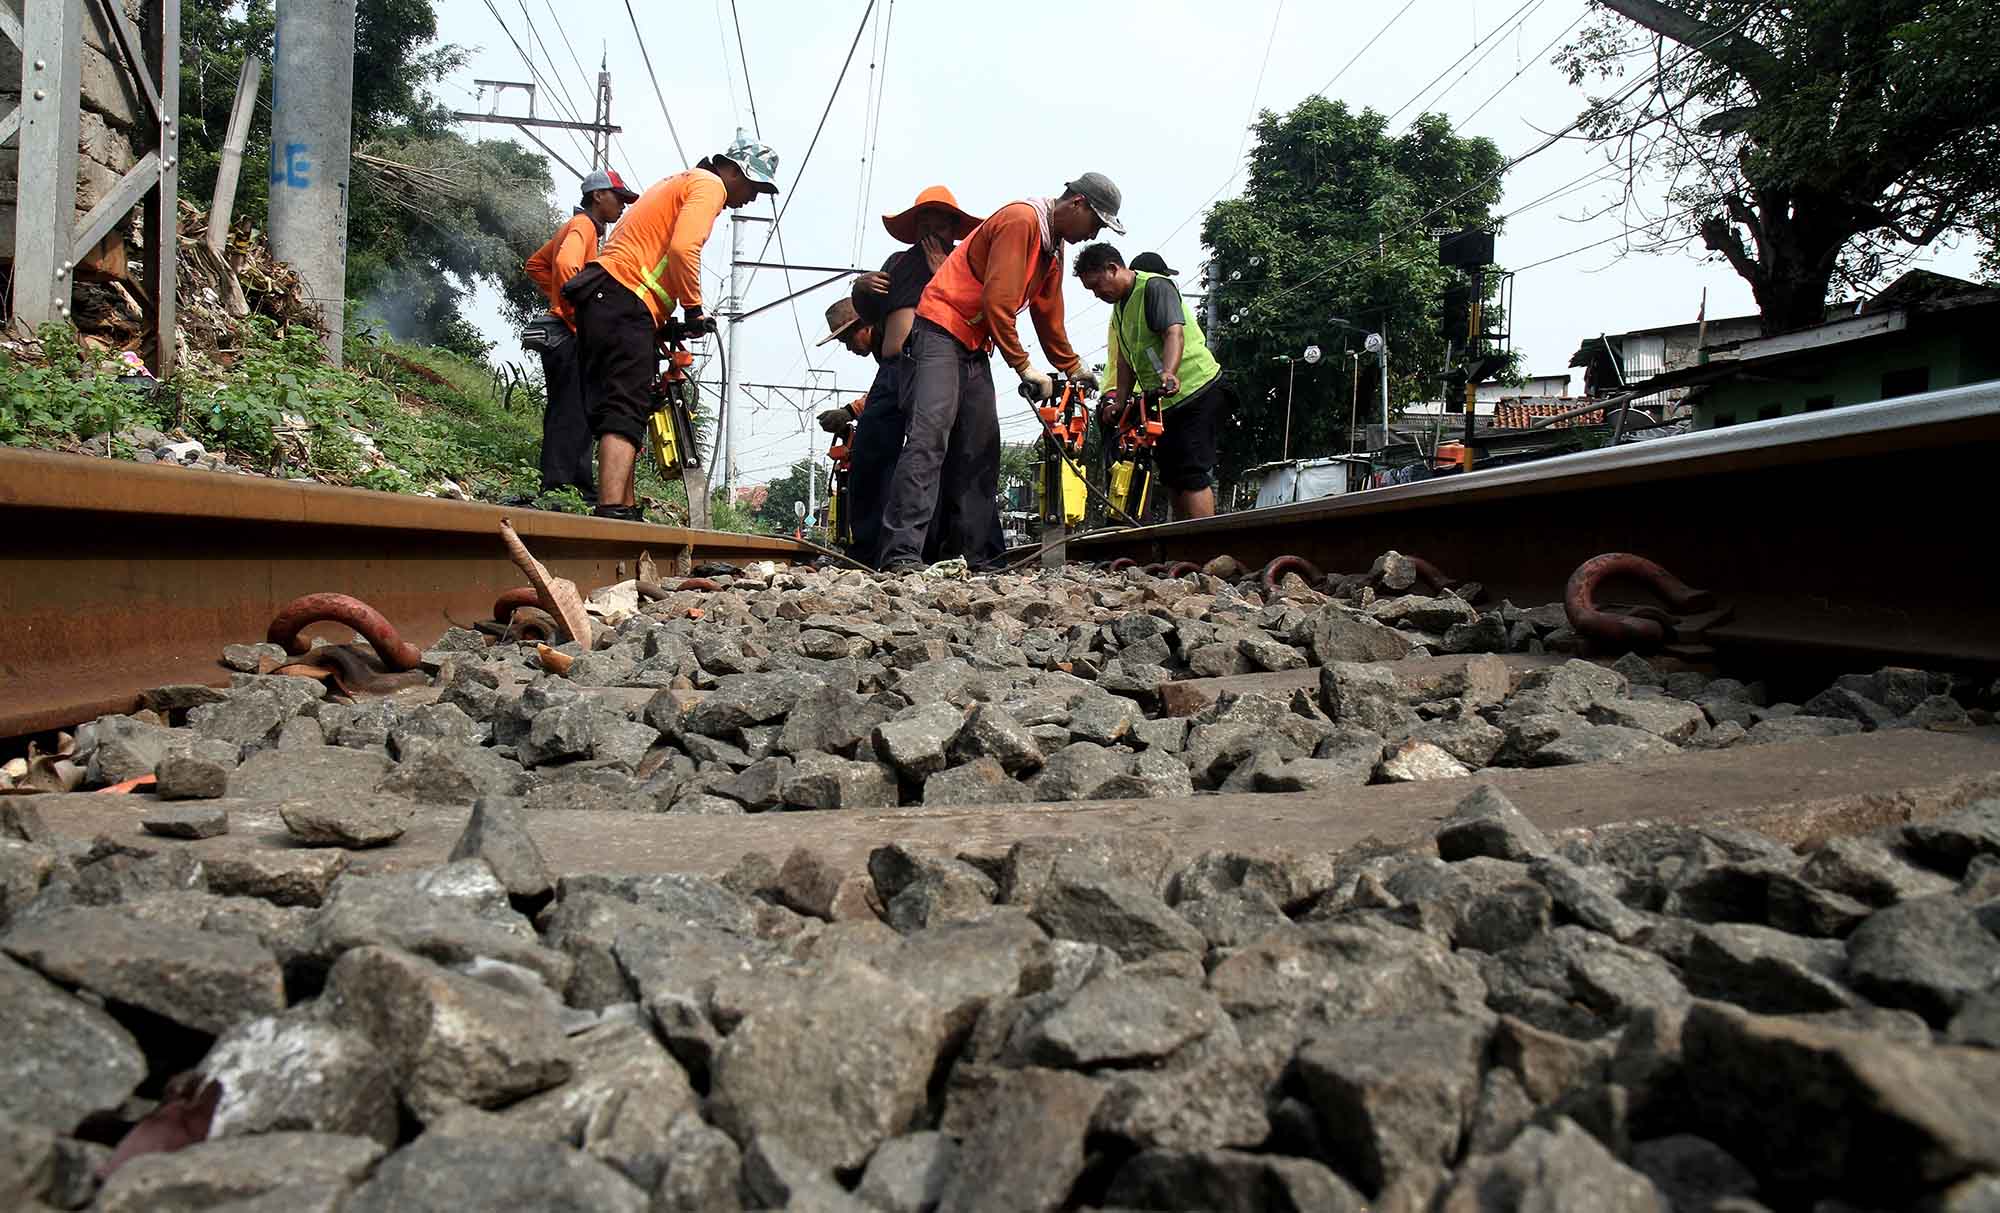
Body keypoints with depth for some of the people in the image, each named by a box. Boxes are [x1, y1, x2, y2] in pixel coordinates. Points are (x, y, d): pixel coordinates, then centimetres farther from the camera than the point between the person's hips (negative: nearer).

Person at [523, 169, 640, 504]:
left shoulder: (578, 226, 23)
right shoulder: (583, 225, -7)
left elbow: (535, 265, 30)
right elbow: (566, 265, -27)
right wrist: (575, 309, -20)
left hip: (567, 335, 10)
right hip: (570, 335, -10)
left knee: (577, 415, 11)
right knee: (570, 414, -13)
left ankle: (582, 487, 16)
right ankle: (557, 487, -15)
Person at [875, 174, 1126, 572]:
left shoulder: (1054, 248, 16)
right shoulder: (1020, 219, -15)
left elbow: (1049, 316, 25)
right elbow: (997, 301, -22)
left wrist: (1073, 368, 29)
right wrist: (1024, 366, -17)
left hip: (974, 347, 10)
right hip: (940, 330, -10)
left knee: (980, 449, 4)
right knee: (930, 437, -21)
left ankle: (980, 558, 5)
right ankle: (902, 554, -27)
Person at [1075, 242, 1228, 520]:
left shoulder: (1155, 286, -13)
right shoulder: (1119, 306, 16)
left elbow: (1175, 333, -28)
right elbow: (1125, 359, 17)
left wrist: (1168, 373, -44)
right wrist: (1120, 403, 8)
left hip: (1195, 390, -10)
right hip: (1165, 401, 10)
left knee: (1192, 473, -16)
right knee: (1172, 476, 11)